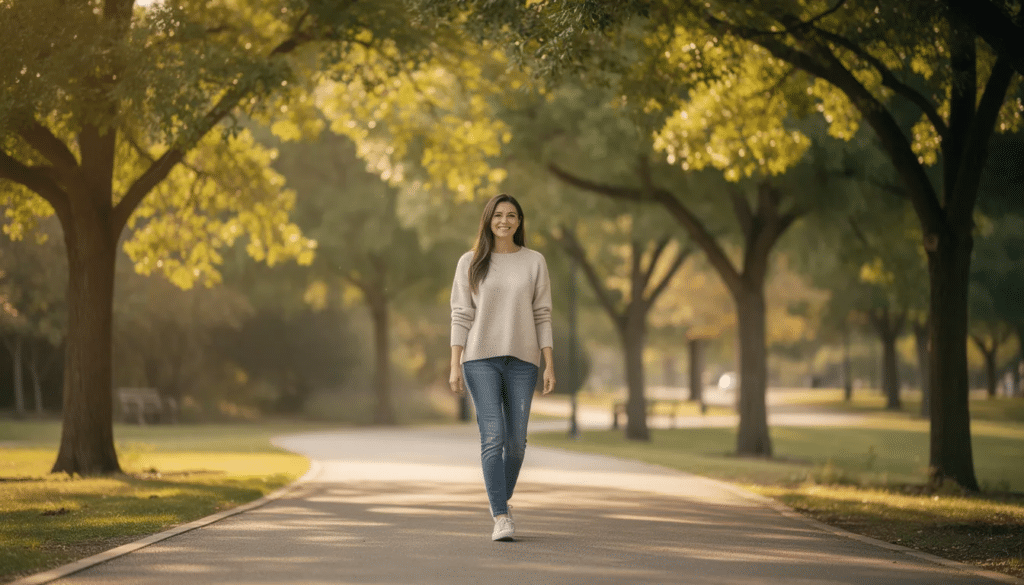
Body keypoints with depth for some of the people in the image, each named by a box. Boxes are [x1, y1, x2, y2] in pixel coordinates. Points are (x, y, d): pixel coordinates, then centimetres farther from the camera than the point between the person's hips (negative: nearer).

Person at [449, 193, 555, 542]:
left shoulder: (534, 262, 8)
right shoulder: (471, 263, 6)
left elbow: (542, 315, 7)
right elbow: (461, 316, 3)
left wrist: (550, 365, 0)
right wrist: (454, 366, -4)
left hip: (521, 360, 2)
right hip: (481, 359, -2)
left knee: (516, 440, 2)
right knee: (493, 437, -12)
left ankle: (501, 502, 24)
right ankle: (501, 517, -12)